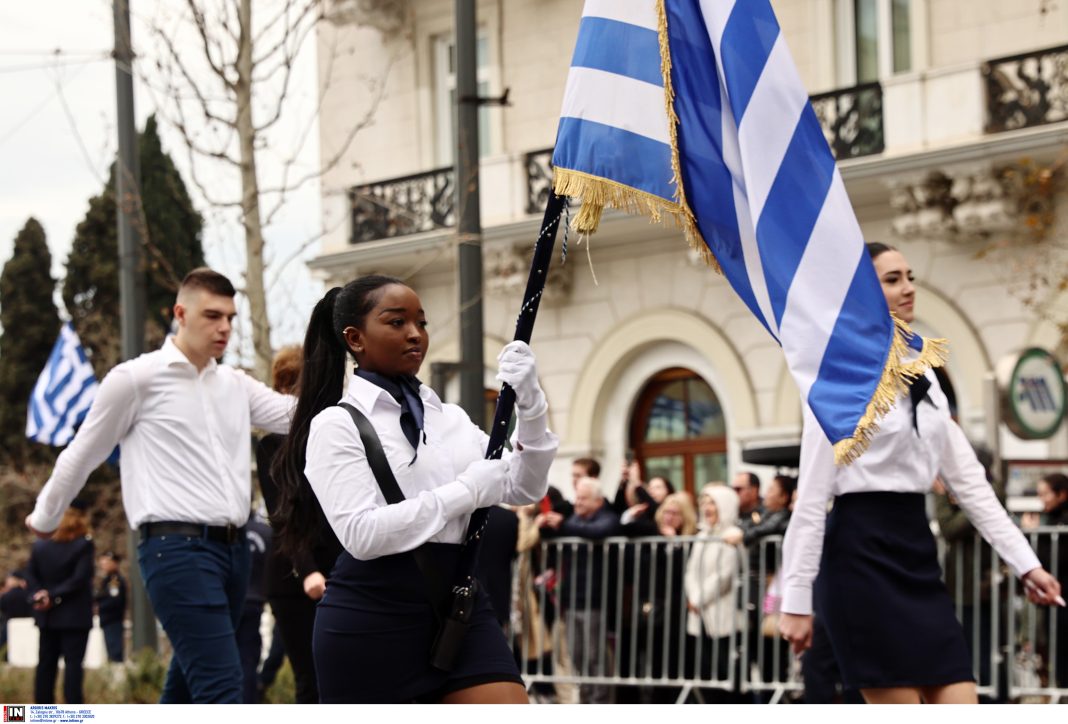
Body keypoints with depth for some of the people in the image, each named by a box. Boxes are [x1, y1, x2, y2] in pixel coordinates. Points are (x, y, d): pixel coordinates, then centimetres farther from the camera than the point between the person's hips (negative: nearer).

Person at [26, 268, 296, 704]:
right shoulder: (136, 378, -2)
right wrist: (45, 517, 18)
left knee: (188, 687, 16)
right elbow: (83, 454, 8)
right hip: (176, 547, -7)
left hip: (232, 548, 7)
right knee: (222, 687, -16)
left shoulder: (236, 385, 15)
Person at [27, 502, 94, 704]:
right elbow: (80, 579, -16)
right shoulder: (84, 545, -10)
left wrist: (43, 594, -7)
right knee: (73, 663, -5)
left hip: (47, 617, 4)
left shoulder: (39, 546, 4)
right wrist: (55, 597, -13)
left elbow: (32, 576, 3)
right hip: (76, 616, -4)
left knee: (46, 664, 9)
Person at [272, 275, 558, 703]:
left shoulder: (449, 418, 14)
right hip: (371, 619, -5)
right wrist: (465, 492, -16)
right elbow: (361, 533, -17)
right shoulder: (337, 424, -5)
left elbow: (524, 489, 12)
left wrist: (529, 405, -3)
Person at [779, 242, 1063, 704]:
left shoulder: (922, 379, 14)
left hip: (917, 552, 8)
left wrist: (1025, 562, 8)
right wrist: (796, 599, -13)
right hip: (861, 551, -8)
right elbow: (811, 497, -11)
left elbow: (967, 479, 14)